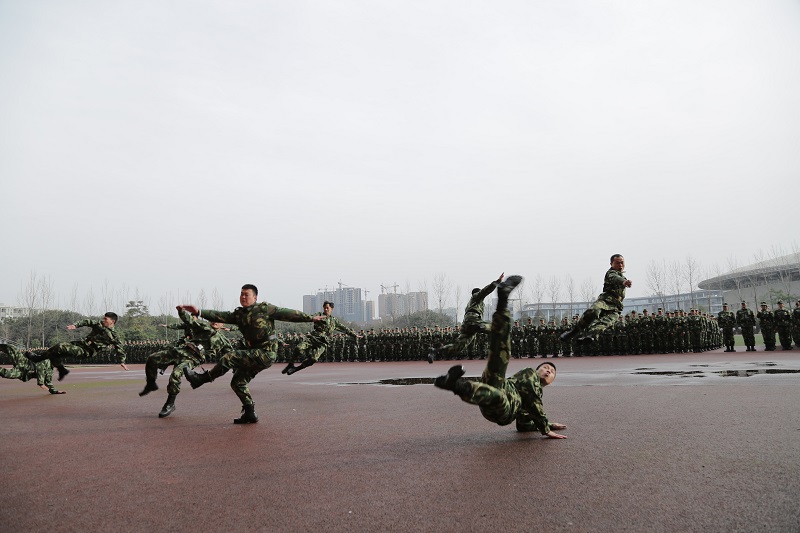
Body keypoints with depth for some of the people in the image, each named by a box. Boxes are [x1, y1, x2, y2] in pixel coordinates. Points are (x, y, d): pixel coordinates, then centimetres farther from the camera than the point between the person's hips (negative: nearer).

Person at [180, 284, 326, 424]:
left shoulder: (265, 308, -3)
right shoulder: (238, 314, 13)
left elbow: (287, 314, -4)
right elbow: (220, 316, 1)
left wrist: (310, 318, -5)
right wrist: (199, 312, -12)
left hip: (267, 353, -8)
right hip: (255, 353, 8)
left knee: (230, 356, -19)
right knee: (238, 382, 9)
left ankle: (201, 378, -5)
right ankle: (250, 414, 19)